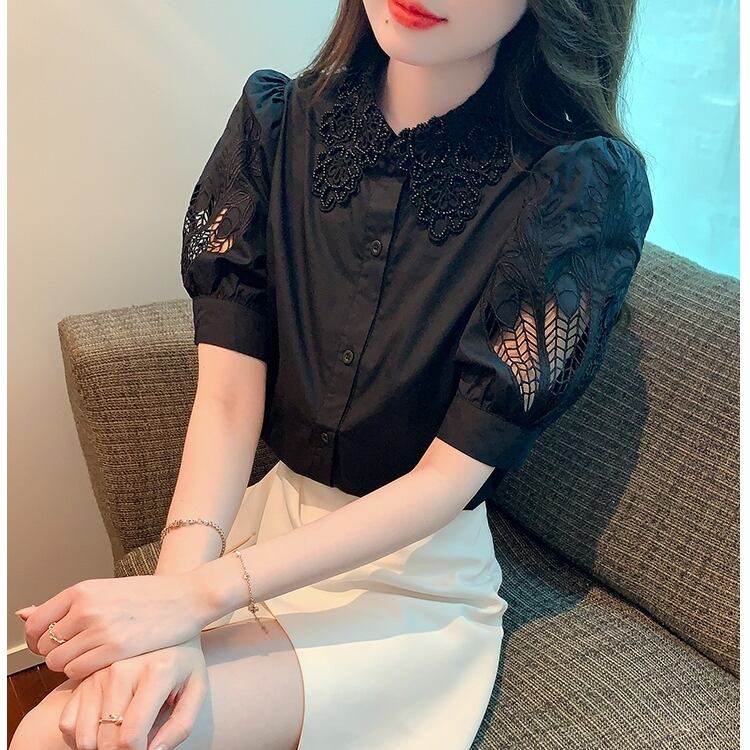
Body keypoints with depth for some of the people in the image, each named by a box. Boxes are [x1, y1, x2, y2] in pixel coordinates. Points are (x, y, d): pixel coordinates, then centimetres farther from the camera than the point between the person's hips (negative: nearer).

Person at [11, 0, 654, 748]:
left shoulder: (581, 189, -17)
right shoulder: (275, 122, -6)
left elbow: (448, 477, -18)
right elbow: (228, 398, -11)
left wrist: (196, 596, -25)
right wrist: (175, 591, -27)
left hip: (418, 578, -3)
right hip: (269, 516, 3)